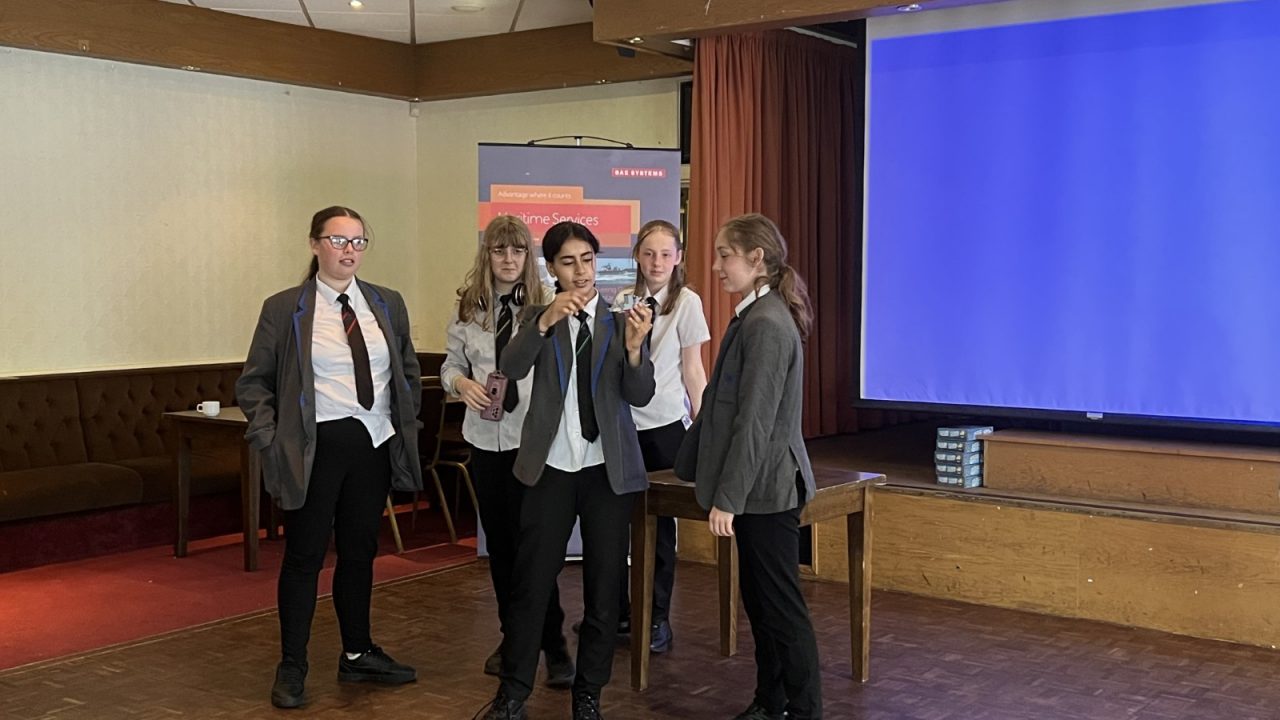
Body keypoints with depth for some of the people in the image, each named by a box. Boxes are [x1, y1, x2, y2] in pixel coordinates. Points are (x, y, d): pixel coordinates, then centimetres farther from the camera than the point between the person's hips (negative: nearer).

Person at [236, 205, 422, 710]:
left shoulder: (388, 304, 7)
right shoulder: (284, 309, -4)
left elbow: (409, 373, 17)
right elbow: (253, 383, 0)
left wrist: (406, 428, 9)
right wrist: (272, 439, -9)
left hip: (375, 446, 4)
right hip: (315, 448, -4)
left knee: (359, 552, 14)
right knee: (304, 557, 4)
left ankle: (358, 654, 28)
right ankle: (292, 668, 15)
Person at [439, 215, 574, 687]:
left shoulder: (546, 306, -6)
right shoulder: (468, 307, 6)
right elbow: (451, 363, 10)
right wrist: (462, 383, -9)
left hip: (532, 437, -5)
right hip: (485, 436, 5)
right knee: (497, 540, 14)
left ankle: (553, 646, 7)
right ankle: (512, 638, 29)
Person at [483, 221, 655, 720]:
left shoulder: (619, 318, 1)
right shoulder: (539, 318, 3)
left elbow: (640, 395, -7)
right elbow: (511, 368, -15)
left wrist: (634, 346, -25)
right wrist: (546, 321, -30)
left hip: (609, 469, 0)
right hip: (551, 467, 0)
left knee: (604, 585, 8)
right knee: (532, 582, 1)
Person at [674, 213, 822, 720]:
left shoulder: (766, 325, -19)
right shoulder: (756, 316, 11)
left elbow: (755, 421, -22)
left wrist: (727, 497, -20)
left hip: (765, 486, -10)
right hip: (757, 485, 10)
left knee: (781, 605, 0)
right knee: (758, 600, 16)